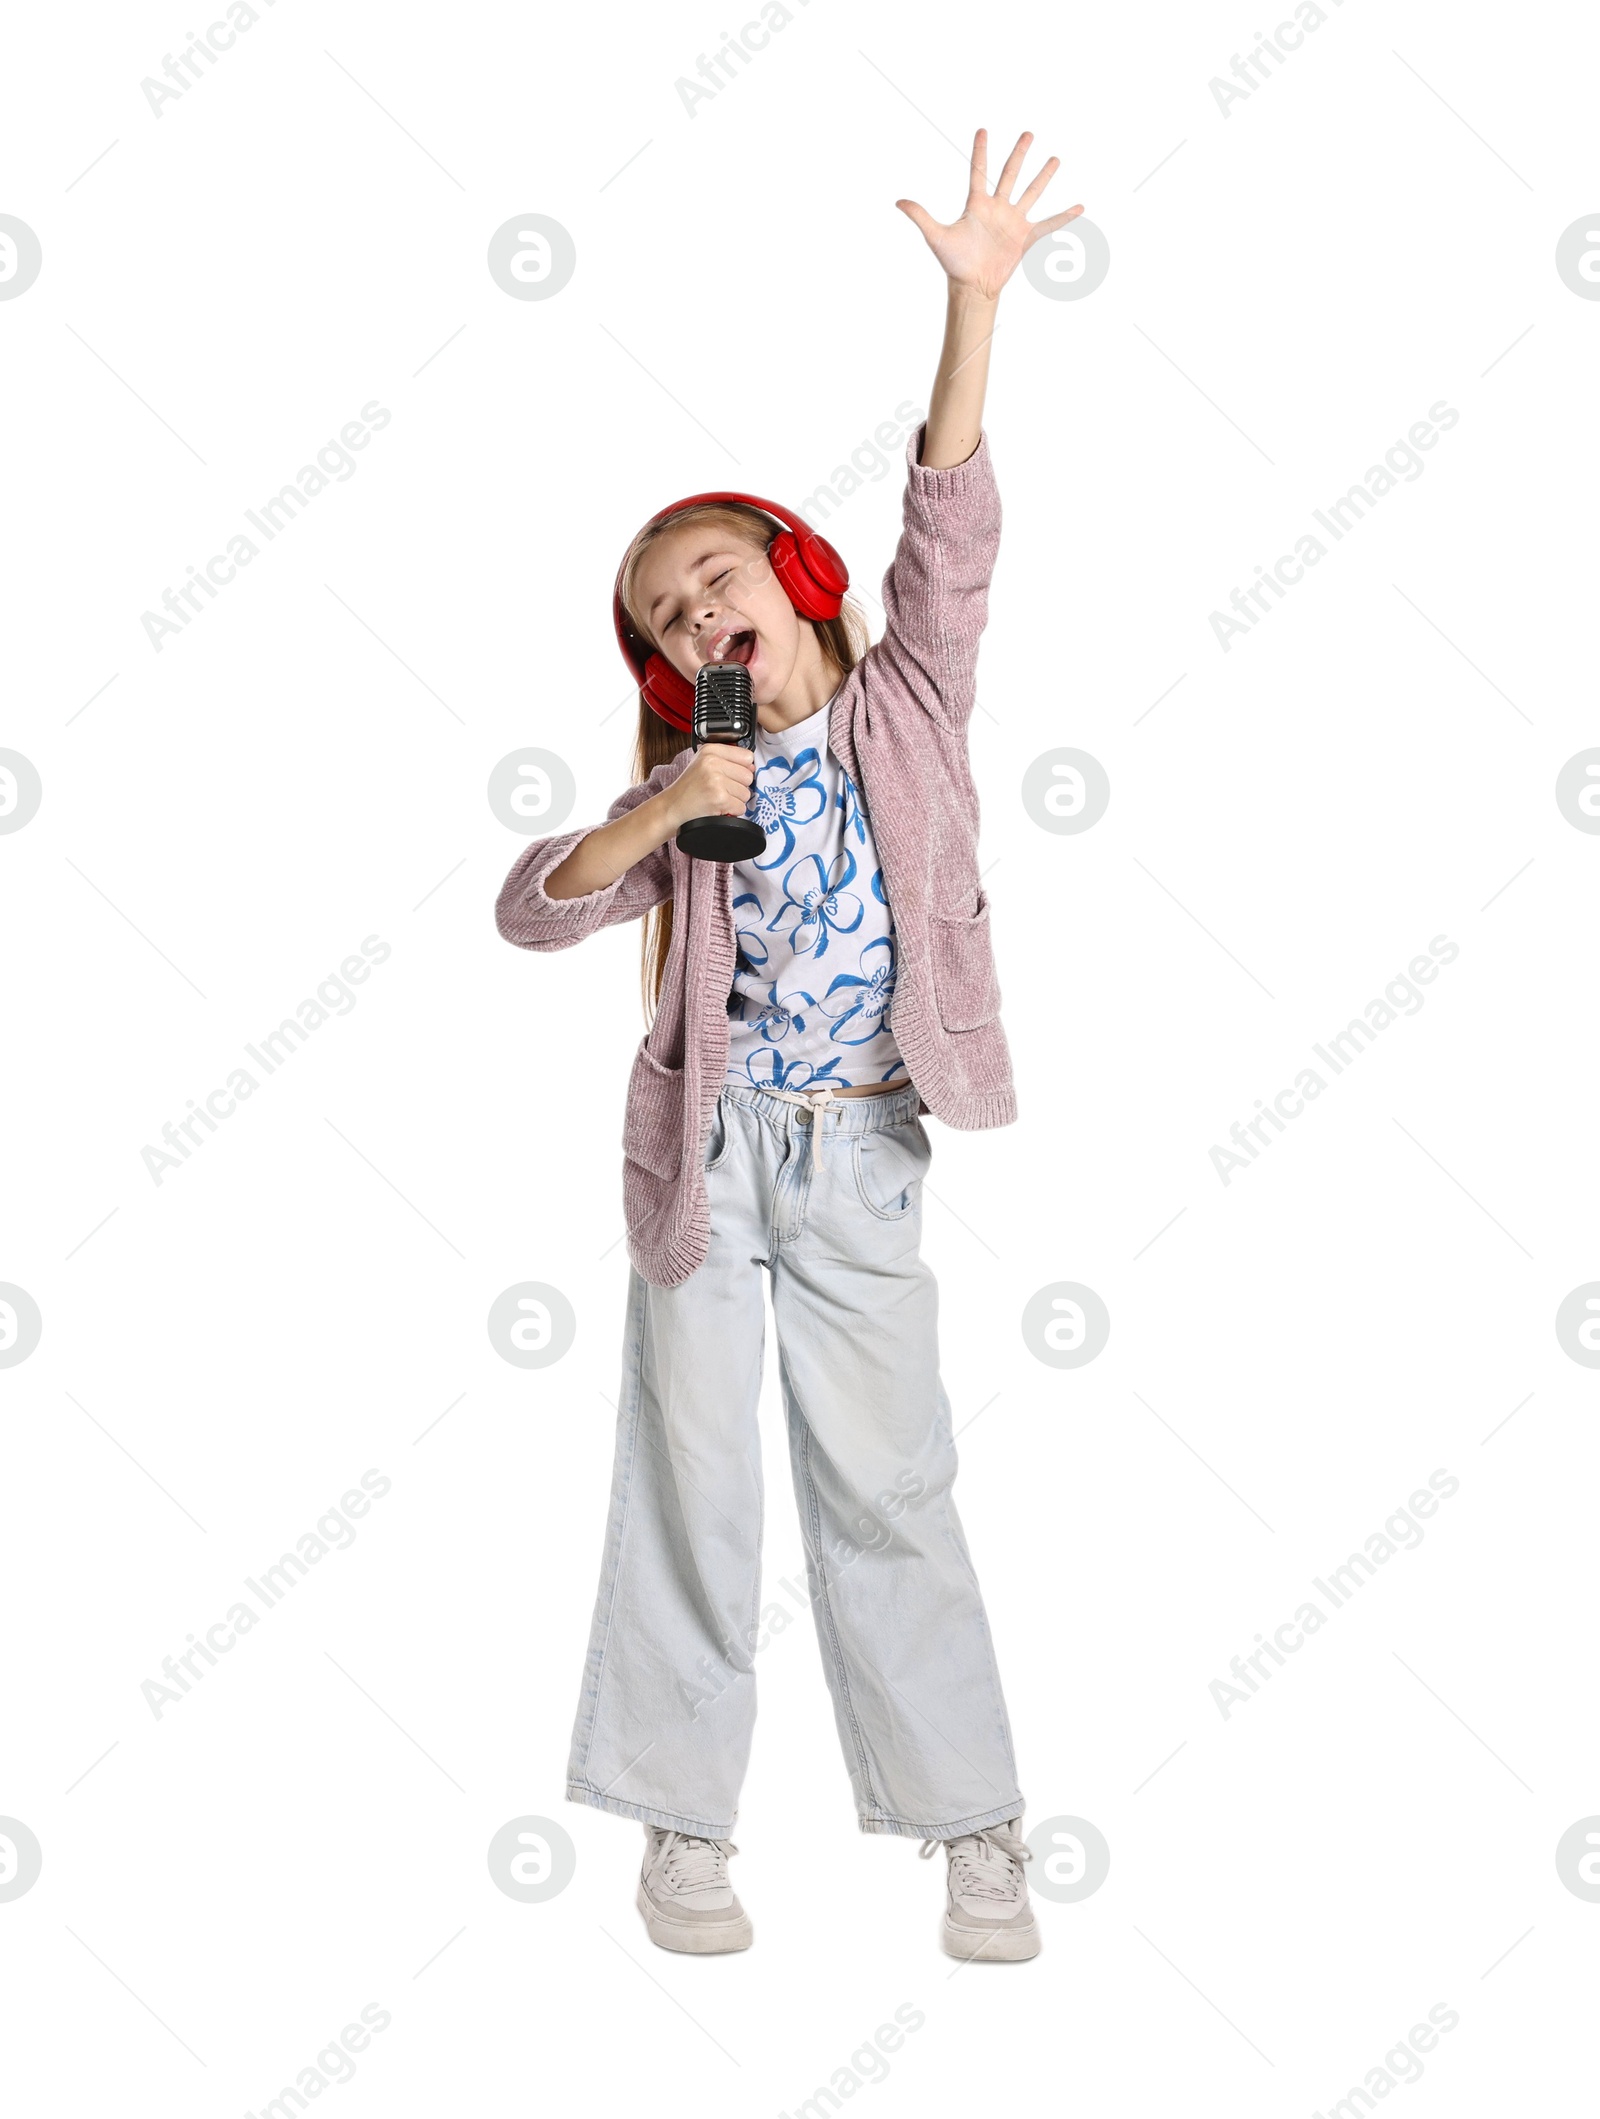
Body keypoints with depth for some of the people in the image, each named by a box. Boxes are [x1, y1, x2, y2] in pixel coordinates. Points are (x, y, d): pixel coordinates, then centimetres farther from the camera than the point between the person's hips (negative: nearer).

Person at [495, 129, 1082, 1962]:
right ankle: (683, 1825, 17)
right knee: (692, 1479, 6)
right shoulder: (693, 789, 3)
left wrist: (974, 300, -20)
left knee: (889, 1485, 3)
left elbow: (951, 529, -11)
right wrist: (663, 810, -20)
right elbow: (530, 906, -6)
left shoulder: (902, 709, 1)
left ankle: (972, 1827, 14)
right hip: (708, 1152, 2)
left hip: (860, 1157, -1)